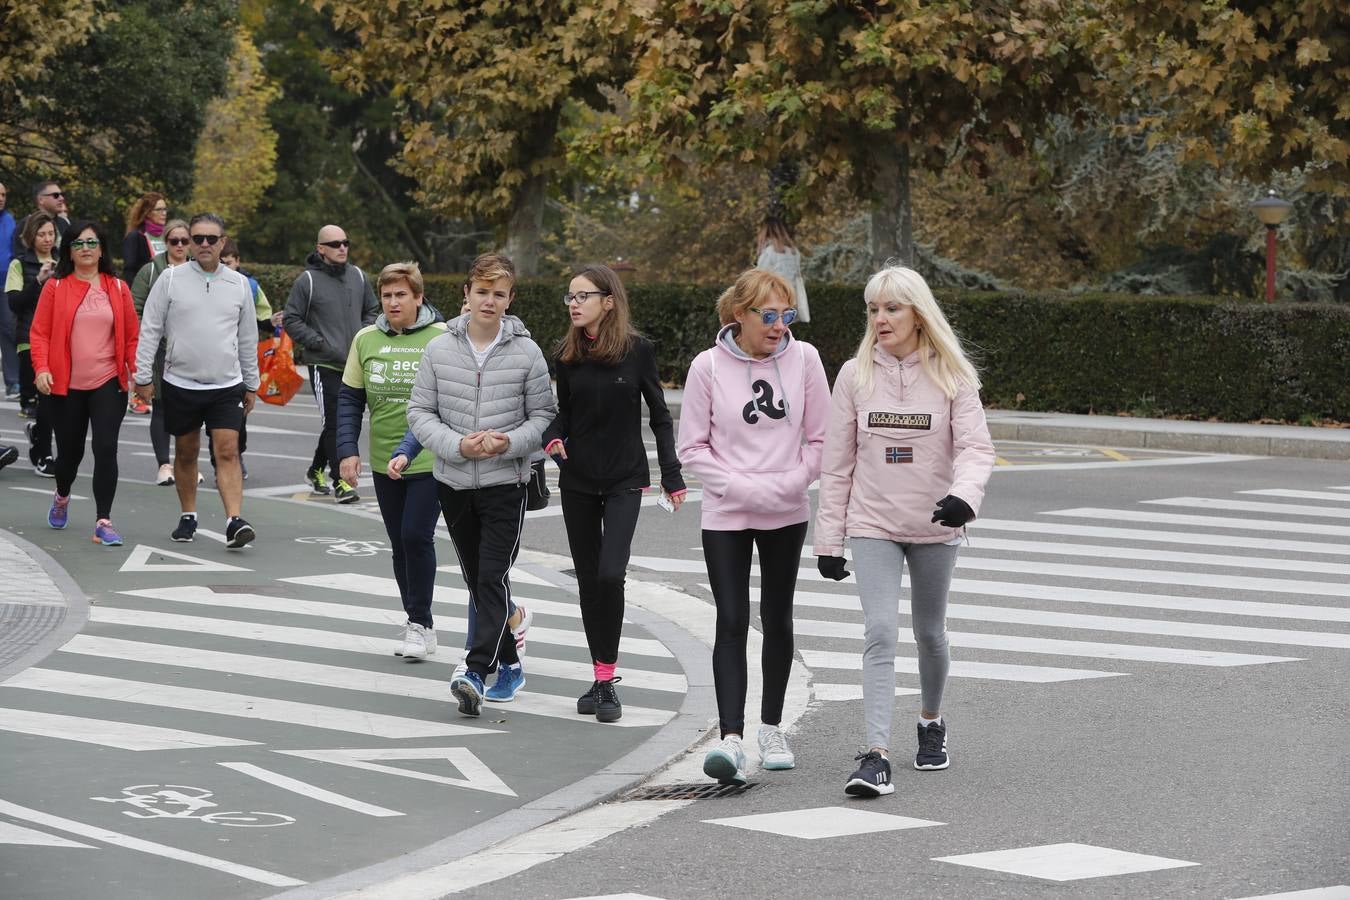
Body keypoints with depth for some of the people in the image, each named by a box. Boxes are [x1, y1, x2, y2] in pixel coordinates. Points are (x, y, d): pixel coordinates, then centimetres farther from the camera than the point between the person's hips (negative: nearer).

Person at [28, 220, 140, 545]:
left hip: (108, 383, 0)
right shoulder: (55, 287, 1)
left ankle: (104, 521, -9)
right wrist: (42, 368, -14)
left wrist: (137, 370, -5)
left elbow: (132, 336, 7)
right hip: (66, 385, 0)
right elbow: (39, 332, -1)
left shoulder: (118, 288, 5)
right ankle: (62, 497, 44)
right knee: (70, 451, 11)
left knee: (106, 449, -13)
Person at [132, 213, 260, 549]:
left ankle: (234, 522, -17)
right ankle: (188, 517, 25)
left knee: (228, 452, -10)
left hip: (227, 385, 0)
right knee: (186, 453, 11)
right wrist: (142, 377, -4)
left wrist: (252, 384, 15)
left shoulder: (239, 284, 6)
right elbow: (150, 329, 0)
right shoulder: (171, 278, -1)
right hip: (181, 383, 0)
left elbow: (248, 338, 14)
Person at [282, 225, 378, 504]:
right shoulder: (308, 281, -6)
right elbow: (292, 321, -4)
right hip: (324, 365, -6)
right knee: (334, 422, -10)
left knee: (345, 421, 14)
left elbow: (372, 311, 21)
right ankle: (340, 481, -7)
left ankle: (316, 470, 31)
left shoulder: (358, 276, 9)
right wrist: (319, 343, -12)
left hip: (355, 364, 6)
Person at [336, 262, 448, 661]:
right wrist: (348, 450, -3)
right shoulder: (366, 340, 4)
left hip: (431, 461, -4)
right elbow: (350, 399, 7)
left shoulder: (441, 338, -6)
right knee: (400, 544, 10)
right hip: (384, 463, 4)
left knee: (417, 535, -13)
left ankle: (420, 622, -1)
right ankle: (418, 626, 21)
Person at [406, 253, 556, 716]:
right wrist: (456, 445, -13)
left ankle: (476, 670, -20)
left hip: (506, 483, -3)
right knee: (477, 580, 13)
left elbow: (543, 414, 1)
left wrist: (510, 442, -17)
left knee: (493, 578, -13)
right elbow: (421, 411, 3)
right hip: (453, 482, 3)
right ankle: (508, 661, 29)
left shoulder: (526, 352, -4)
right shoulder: (439, 349, 0)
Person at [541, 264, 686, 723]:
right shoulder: (568, 354, 3)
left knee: (610, 574, -17)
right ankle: (601, 679, 17)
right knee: (588, 578, 7)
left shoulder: (637, 350, -6)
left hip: (624, 480, -4)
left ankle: (608, 678, -8)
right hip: (577, 479, 4)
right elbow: (564, 411, 11)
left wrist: (672, 476, 2)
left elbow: (658, 415, 1)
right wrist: (552, 437, -11)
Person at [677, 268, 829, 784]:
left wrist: (788, 482, -13)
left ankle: (772, 729, 26)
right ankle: (731, 738, -18)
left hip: (787, 514, 2)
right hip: (726, 515, -2)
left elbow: (820, 438, 1)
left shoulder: (803, 359, -5)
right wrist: (741, 488, -15)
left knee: (777, 619, 13)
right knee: (732, 622, -11)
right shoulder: (708, 367, -9)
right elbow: (693, 447, -5)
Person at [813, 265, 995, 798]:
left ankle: (931, 720, 42)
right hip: (872, 525, 0)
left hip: (935, 527, 0)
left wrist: (964, 494, -32)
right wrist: (828, 538, 3)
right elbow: (838, 461, 3)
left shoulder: (951, 376, -4)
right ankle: (876, 758, -21)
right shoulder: (856, 376, 0)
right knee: (880, 632, -14)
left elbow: (976, 448, -10)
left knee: (929, 633, 15)